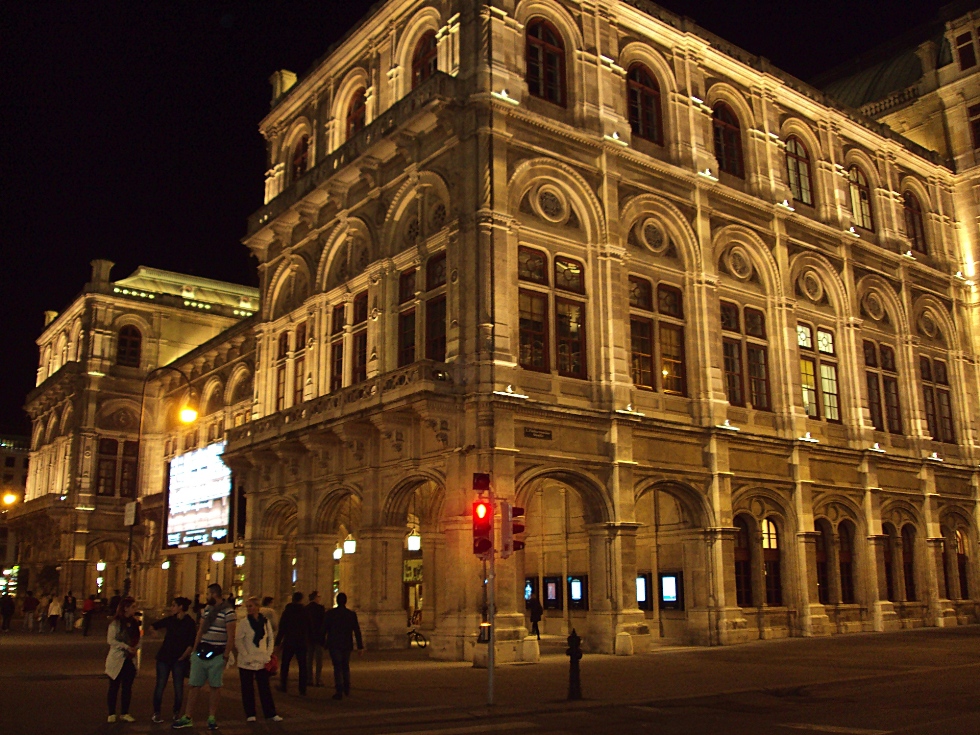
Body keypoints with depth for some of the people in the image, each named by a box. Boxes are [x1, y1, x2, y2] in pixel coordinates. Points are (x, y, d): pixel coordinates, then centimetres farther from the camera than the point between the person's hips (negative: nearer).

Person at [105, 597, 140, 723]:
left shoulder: (134, 623, 9)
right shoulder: (115, 623, -9)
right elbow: (110, 640, -15)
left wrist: (135, 648, -8)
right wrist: (125, 647, -21)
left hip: (130, 659, 5)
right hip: (117, 659, -5)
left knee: (127, 687, 8)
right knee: (114, 687, 3)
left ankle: (125, 713, 17)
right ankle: (111, 714, 11)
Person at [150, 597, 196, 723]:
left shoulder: (189, 623, -6)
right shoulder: (170, 620, 6)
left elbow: (191, 644, -8)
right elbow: (154, 626, 21)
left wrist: (183, 657, -9)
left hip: (180, 659, -3)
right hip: (164, 657, 3)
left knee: (178, 687, 0)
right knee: (160, 685, -1)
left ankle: (176, 713, 15)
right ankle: (156, 713, 7)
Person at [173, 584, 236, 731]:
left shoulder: (228, 611, -11)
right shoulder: (207, 608, 10)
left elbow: (231, 636, -11)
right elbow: (200, 630, 15)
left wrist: (226, 656, -14)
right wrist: (194, 650, 10)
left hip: (217, 654, -6)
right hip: (202, 651, 6)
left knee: (215, 686, 3)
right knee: (194, 685, 5)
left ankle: (212, 718, 11)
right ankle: (187, 718, 9)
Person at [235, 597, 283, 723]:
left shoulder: (265, 621, 3)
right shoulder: (244, 623, -5)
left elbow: (271, 639, 9)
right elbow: (238, 640, -7)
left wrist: (268, 655, 0)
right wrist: (246, 655, -14)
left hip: (262, 661, 2)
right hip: (247, 662, -2)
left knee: (265, 687, 4)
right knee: (247, 688, 4)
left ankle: (270, 713, 9)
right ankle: (250, 714, 14)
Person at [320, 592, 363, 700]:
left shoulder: (330, 613, -5)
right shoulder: (352, 614, -1)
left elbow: (324, 629, -2)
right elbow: (357, 631, -2)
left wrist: (322, 643, 9)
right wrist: (360, 646, 1)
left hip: (334, 645, -2)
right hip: (347, 645, 2)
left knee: (337, 667, -1)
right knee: (346, 667, 19)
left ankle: (340, 691, -8)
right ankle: (347, 689, 18)